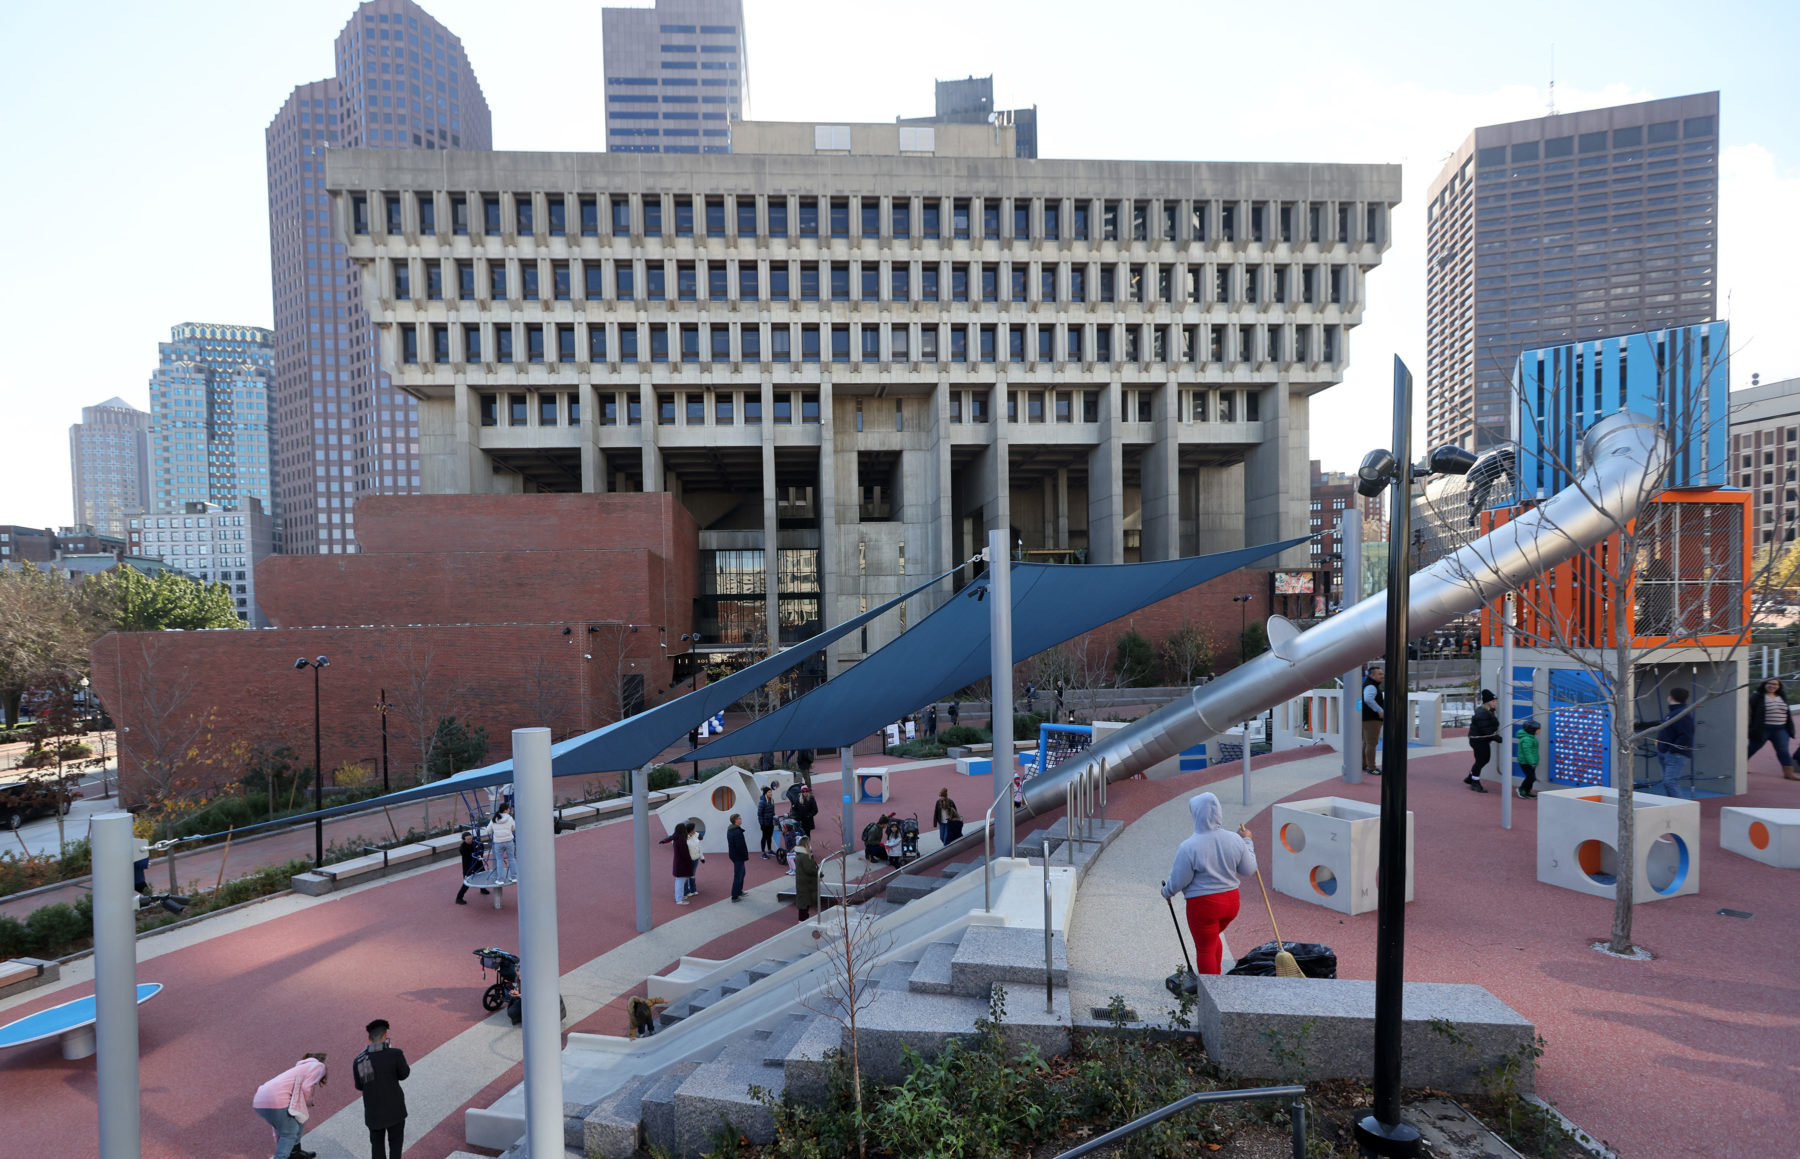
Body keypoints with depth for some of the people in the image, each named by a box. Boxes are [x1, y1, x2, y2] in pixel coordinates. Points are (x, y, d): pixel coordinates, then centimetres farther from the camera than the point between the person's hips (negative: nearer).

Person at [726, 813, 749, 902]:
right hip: (738, 856, -10)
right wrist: (746, 857, -15)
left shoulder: (730, 830, 7)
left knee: (742, 872, 24)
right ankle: (735, 897, 5)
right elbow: (741, 846, -25)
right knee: (738, 876, -1)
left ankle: (739, 891, 36)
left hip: (733, 855, 10)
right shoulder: (738, 831, -24)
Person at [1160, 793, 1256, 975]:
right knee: (1212, 937, 31)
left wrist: (1166, 892, 7)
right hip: (1231, 901, 6)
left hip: (1203, 905, -6)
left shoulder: (1189, 847, -23)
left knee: (1205, 948, 13)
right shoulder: (1235, 840, -9)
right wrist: (1246, 841, 17)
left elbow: (1178, 880, -14)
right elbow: (1248, 869, 5)